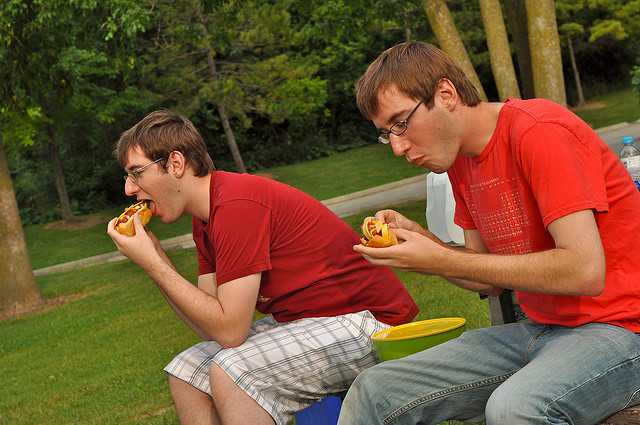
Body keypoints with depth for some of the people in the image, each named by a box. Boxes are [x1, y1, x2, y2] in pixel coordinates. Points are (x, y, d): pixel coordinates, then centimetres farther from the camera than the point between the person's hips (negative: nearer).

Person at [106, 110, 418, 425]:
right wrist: (153, 251, -2)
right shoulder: (205, 216, 8)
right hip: (307, 321, 10)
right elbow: (211, 328, 2)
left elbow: (229, 330, -24)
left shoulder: (236, 205, -22)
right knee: (186, 372, 3)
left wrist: (152, 263, -19)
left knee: (231, 371, -28)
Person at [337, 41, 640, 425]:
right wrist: (416, 237, -5)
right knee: (375, 391, -2)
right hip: (539, 331, 8)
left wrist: (439, 261, -21)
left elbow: (585, 271, -26)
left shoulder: (540, 131, -17)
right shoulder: (460, 158, 9)